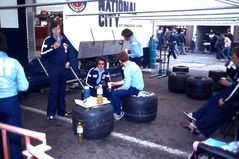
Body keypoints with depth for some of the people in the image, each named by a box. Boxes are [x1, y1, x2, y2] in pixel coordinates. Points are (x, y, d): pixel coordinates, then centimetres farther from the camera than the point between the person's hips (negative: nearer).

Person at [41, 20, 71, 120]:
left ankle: (62, 111, 22)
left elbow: (68, 52, 22)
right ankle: (50, 113, 6)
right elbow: (43, 54, -12)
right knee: (53, 92, -4)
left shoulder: (64, 40, 9)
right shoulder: (48, 40, -5)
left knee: (62, 91, 11)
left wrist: (68, 61, 6)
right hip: (53, 70, -5)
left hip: (63, 69, 5)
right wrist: (53, 48, -23)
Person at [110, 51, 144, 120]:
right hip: (138, 85, 10)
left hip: (135, 89, -10)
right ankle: (113, 107, 21)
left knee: (115, 93, -20)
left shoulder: (127, 69, -23)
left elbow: (126, 86, -26)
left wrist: (117, 89, -9)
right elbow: (126, 80, 14)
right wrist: (115, 83, 18)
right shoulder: (131, 64, 6)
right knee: (113, 88, 12)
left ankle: (118, 113, 0)